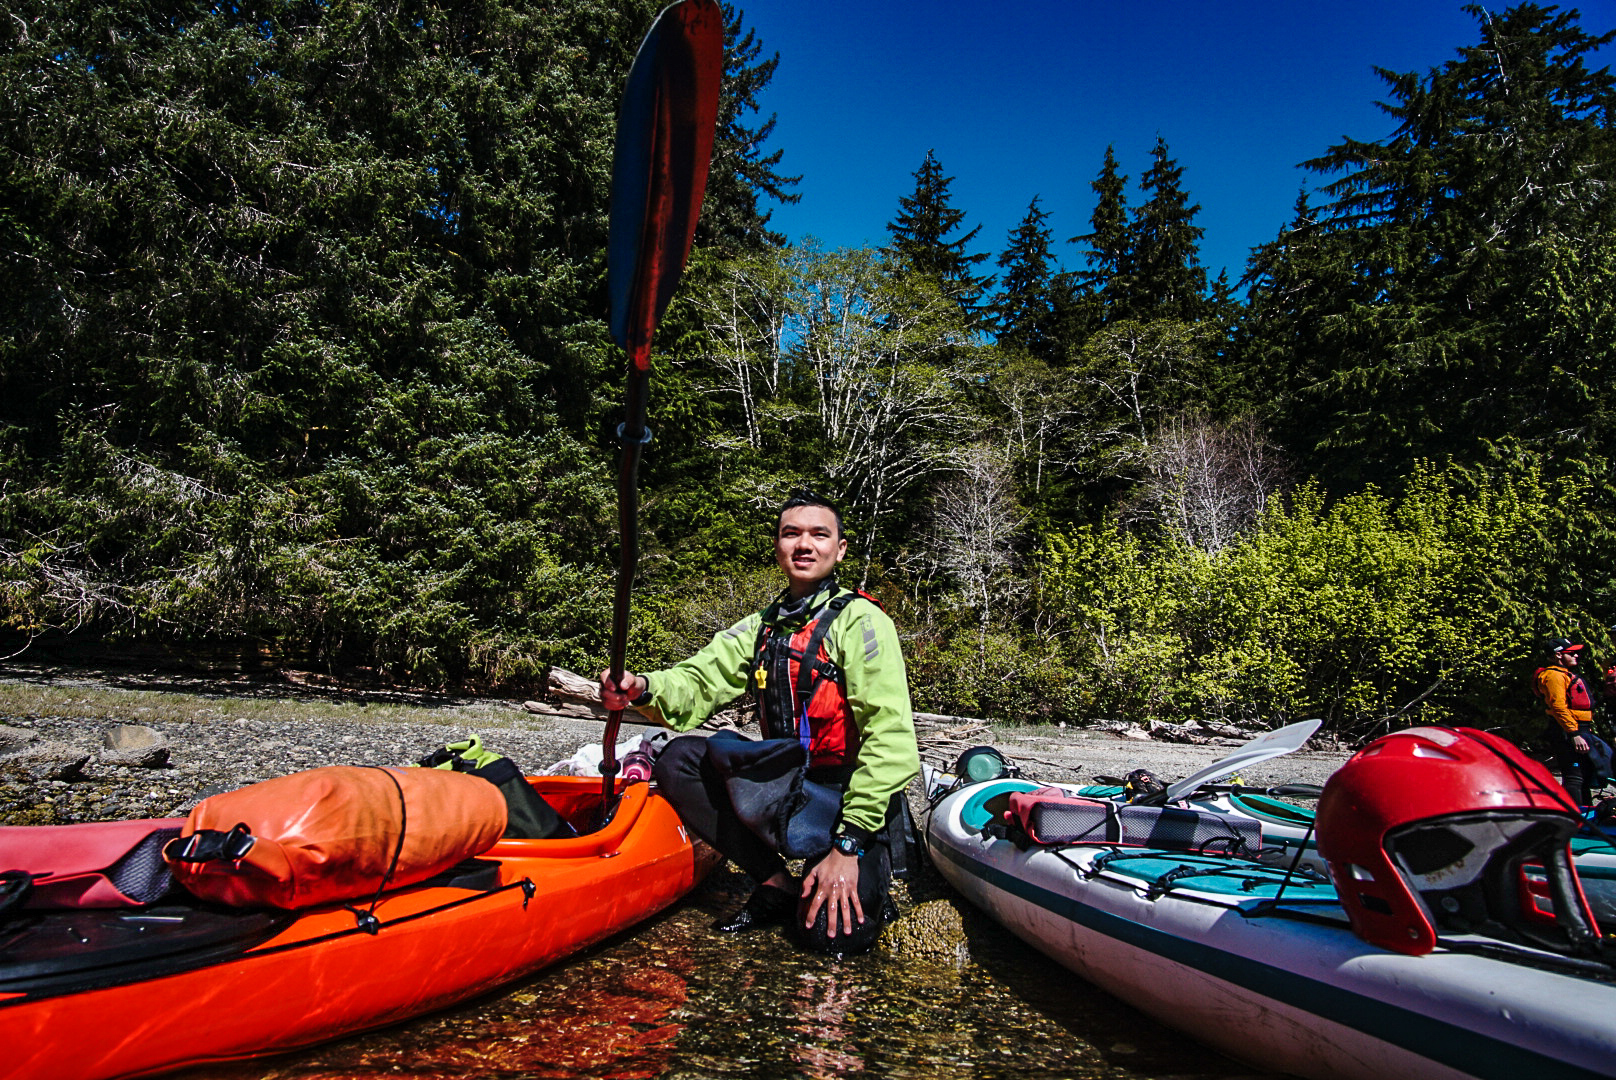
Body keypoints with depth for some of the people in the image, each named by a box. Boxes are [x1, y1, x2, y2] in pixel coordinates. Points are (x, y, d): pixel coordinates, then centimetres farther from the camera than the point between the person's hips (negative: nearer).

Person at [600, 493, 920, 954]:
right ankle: (778, 883, -4)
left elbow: (891, 739, -21)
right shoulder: (760, 628, 8)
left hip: (853, 799, -6)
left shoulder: (859, 620, -13)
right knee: (678, 758, -9)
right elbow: (696, 683, -4)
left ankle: (867, 884, 10)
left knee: (835, 933, -25)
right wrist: (643, 689, -28)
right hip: (785, 789, 6)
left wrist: (848, 844, -25)